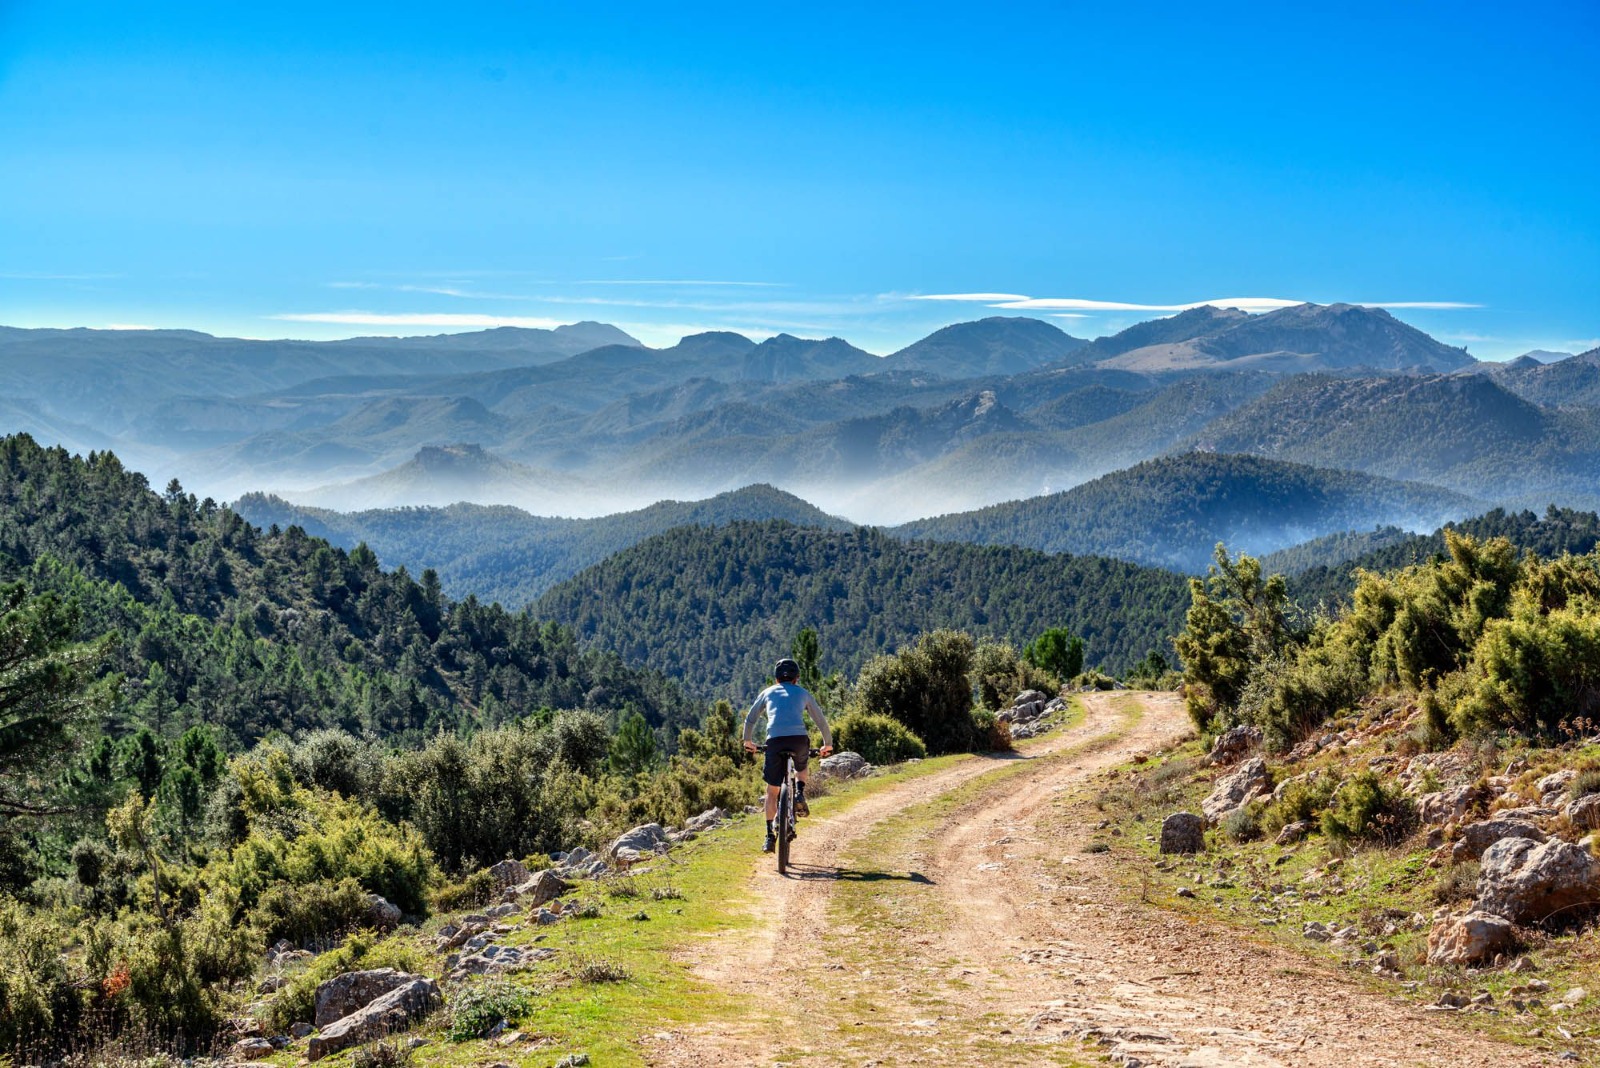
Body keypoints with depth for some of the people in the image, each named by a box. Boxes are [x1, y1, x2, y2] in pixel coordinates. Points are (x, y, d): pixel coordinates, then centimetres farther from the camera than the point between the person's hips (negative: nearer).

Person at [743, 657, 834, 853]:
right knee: (802, 767, 35)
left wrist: (748, 741, 46)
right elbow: (820, 720, 28)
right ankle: (800, 794, 6)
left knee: (772, 791, 9)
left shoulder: (767, 692, 25)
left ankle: (770, 837, 3)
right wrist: (828, 743, 41)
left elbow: (750, 719, 30)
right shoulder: (803, 693, 23)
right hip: (799, 739, 0)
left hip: (775, 740, 0)